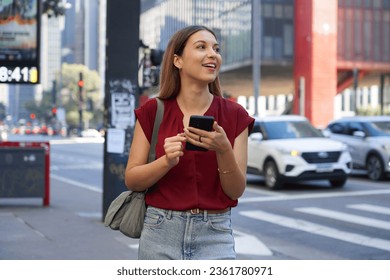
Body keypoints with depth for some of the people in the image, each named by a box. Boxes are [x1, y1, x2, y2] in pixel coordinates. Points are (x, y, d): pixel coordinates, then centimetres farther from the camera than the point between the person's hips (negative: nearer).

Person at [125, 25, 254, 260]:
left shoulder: (234, 115, 0)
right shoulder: (153, 111, 0)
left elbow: (236, 190, -1)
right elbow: (132, 180, 0)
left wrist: (224, 150, -20)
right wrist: (167, 161, -19)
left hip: (215, 235, 0)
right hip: (161, 234, 1)